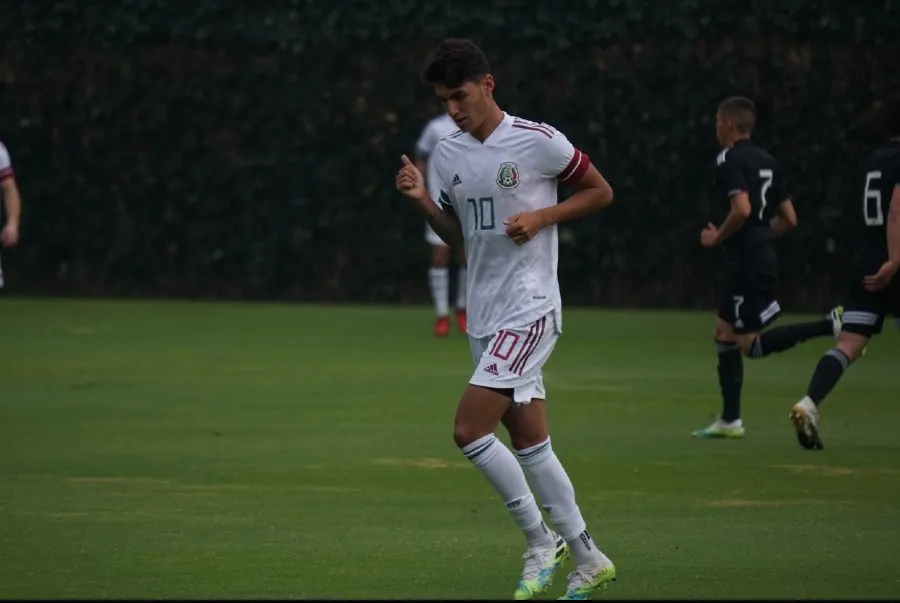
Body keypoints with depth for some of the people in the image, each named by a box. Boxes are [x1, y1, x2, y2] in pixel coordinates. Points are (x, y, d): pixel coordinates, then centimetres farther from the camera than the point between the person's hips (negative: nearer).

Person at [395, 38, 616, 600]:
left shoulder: (539, 141, -10)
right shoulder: (448, 155, 9)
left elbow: (601, 192, 0)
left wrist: (542, 216, -14)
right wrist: (422, 200, 0)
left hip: (529, 310, -7)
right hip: (485, 316, 7)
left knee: (469, 429, -16)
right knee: (529, 442, 8)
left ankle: (541, 540, -1)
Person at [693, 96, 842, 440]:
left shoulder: (730, 160, -11)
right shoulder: (767, 161, 15)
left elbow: (742, 209, -25)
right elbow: (789, 220, 15)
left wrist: (717, 237, -10)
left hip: (744, 261, -9)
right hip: (762, 255, 9)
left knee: (752, 345, -8)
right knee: (725, 335, 14)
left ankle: (831, 325, -19)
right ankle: (730, 420, 13)